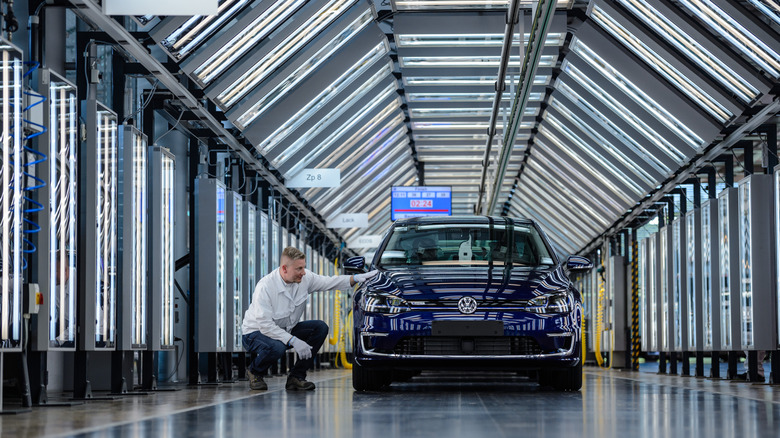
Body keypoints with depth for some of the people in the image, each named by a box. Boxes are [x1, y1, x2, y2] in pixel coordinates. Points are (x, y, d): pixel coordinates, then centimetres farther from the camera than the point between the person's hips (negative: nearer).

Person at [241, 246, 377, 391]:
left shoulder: (305, 278, -10)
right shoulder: (265, 287, -29)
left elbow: (329, 282, 3)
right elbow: (265, 325, -31)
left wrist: (355, 278, -13)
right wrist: (293, 341, -36)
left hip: (286, 330, 7)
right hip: (256, 332, -7)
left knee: (320, 328, -12)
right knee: (276, 348, -39)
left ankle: (296, 376, -7)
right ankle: (254, 372, -4)